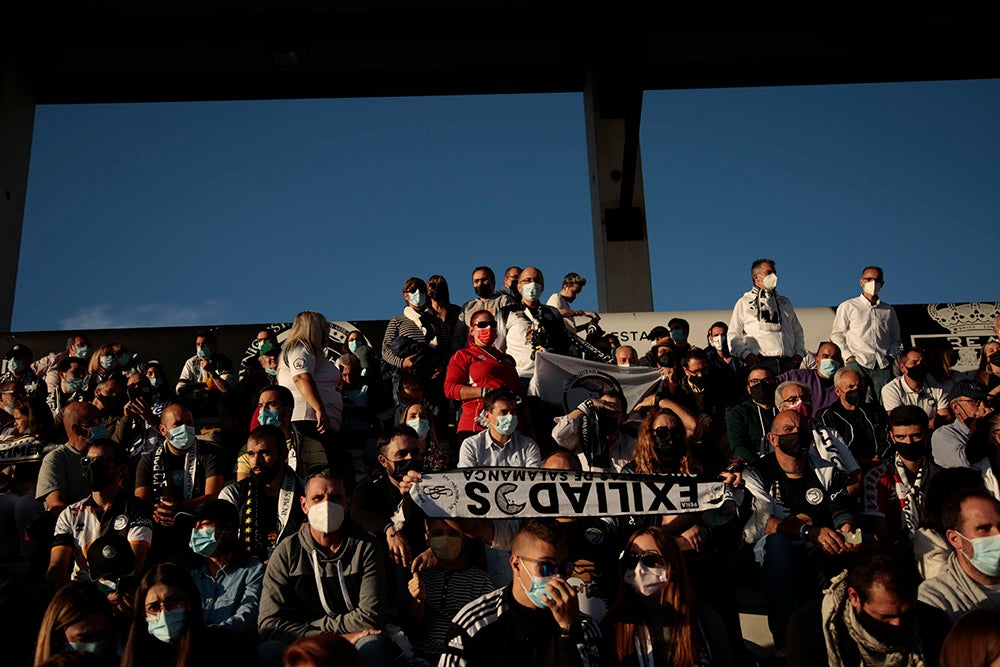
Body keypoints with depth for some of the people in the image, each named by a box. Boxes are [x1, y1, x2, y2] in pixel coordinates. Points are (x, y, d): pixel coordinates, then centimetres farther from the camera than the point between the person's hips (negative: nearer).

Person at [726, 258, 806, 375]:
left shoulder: (785, 302, 29)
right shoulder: (744, 302, 16)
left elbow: (797, 331, 29)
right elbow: (733, 336, 9)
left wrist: (799, 353, 10)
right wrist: (745, 354, -8)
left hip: (788, 362, 3)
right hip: (761, 362, -3)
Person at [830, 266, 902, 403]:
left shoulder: (889, 311, 22)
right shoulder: (848, 307, 12)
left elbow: (895, 339, 26)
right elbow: (836, 335, 8)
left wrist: (891, 356, 7)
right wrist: (848, 356, -5)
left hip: (883, 366, 3)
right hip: (858, 363, -3)